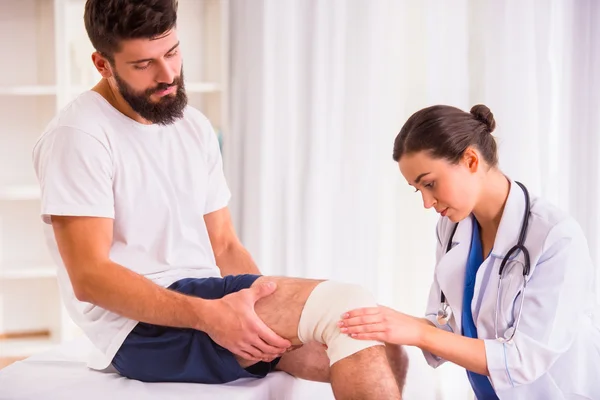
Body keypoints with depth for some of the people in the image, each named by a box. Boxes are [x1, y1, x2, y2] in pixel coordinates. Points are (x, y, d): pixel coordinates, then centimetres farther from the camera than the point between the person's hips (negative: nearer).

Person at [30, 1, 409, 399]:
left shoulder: (195, 126, 14)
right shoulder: (78, 135, -10)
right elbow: (90, 277, -16)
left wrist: (275, 311, -4)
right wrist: (207, 315, -27)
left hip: (213, 305, 8)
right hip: (143, 329, -7)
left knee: (381, 349, -9)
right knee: (348, 306, -23)